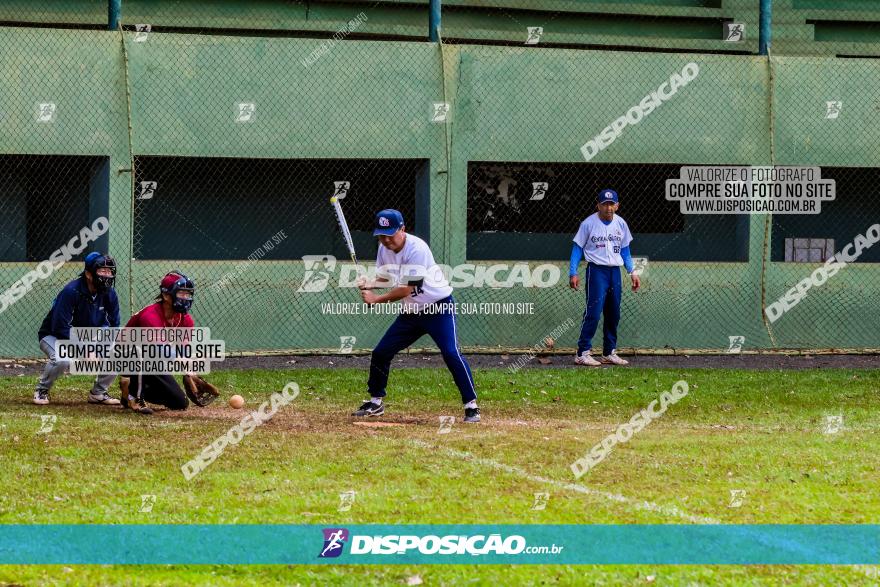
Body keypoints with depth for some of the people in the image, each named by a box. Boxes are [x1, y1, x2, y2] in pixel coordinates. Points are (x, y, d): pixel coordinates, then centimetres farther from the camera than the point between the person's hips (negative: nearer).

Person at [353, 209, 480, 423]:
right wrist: (369, 284, -14)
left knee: (451, 354, -21)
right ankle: (376, 402, 25)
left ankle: (471, 406, -15)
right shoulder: (384, 249, -1)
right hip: (411, 312, 8)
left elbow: (407, 289, -27)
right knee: (380, 353, 8)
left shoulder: (416, 249, -26)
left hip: (439, 309, -8)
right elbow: (384, 279, 8)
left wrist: (376, 299, -25)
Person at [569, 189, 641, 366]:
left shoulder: (621, 224, 8)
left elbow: (625, 250, 17)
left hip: (615, 271, 6)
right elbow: (577, 248, -3)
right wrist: (573, 273, -10)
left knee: (614, 314, 9)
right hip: (596, 270, -6)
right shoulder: (589, 223, -6)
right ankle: (582, 353, -11)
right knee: (593, 312, -13)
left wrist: (632, 272, 10)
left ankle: (609, 353, 19)